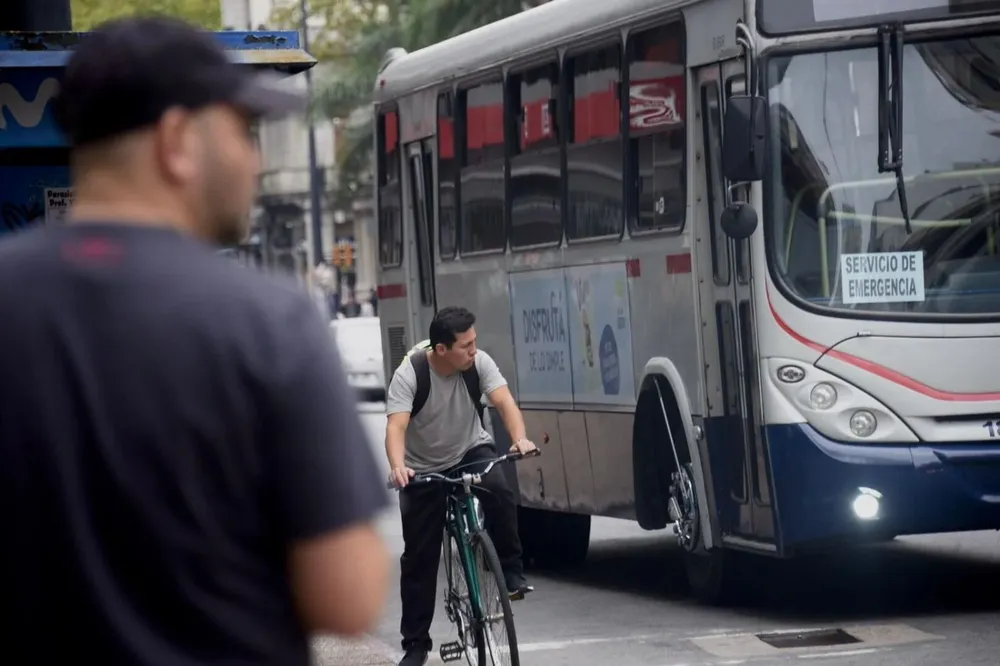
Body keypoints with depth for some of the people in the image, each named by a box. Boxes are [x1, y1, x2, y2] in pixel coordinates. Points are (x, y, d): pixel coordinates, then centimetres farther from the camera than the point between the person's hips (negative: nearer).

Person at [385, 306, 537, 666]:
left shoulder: (479, 363, -17)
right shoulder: (409, 375, -25)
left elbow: (504, 401, -28)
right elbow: (396, 426, -35)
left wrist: (520, 438, -48)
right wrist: (397, 466, -55)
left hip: (471, 452, 1)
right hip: (424, 469, -1)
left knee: (499, 492, -34)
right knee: (419, 558, 1)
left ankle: (512, 574, -18)